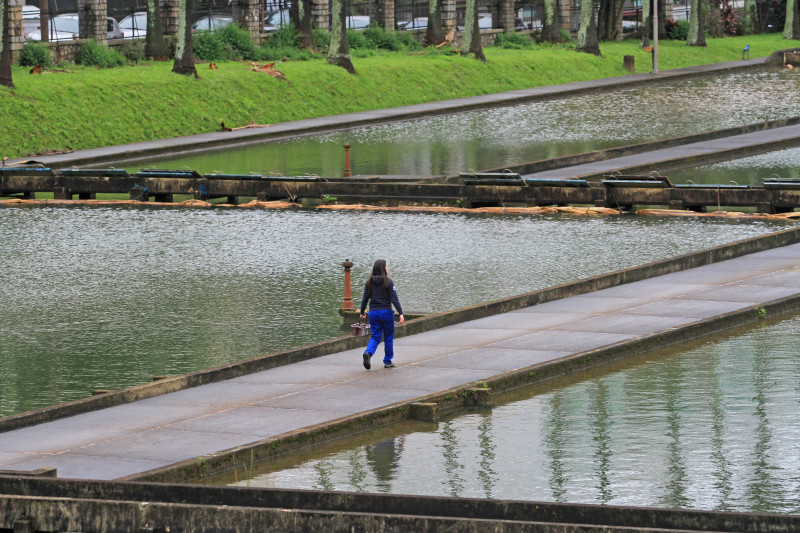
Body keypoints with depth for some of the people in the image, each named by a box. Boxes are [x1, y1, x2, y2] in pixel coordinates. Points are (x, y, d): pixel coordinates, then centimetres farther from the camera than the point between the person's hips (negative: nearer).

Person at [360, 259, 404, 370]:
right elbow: (394, 299, -13)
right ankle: (388, 361, 17)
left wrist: (362, 312, 17)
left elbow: (365, 298, 6)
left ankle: (368, 353, -21)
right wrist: (401, 313, -13)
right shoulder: (388, 282, -10)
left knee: (375, 337, 7)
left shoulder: (369, 282, 2)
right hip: (386, 311, -4)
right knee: (388, 337, 11)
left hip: (373, 312, 4)